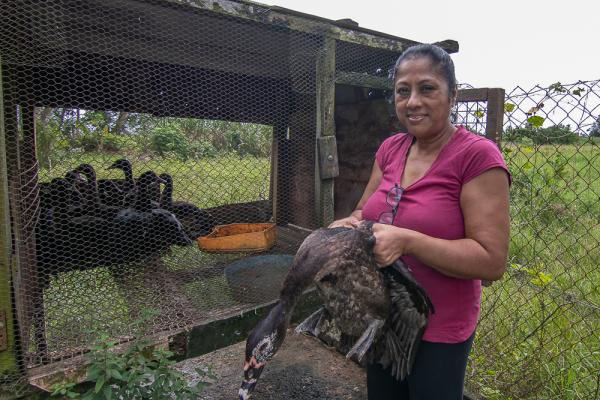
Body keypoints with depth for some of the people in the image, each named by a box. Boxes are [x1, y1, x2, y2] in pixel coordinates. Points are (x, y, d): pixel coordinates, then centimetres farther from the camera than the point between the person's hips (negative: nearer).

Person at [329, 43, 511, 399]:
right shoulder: (390, 149, -1)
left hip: (438, 333, -5)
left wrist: (407, 240, -31)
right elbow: (366, 212, 9)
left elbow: (492, 262, -21)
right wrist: (347, 224, -14)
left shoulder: (478, 156, -19)